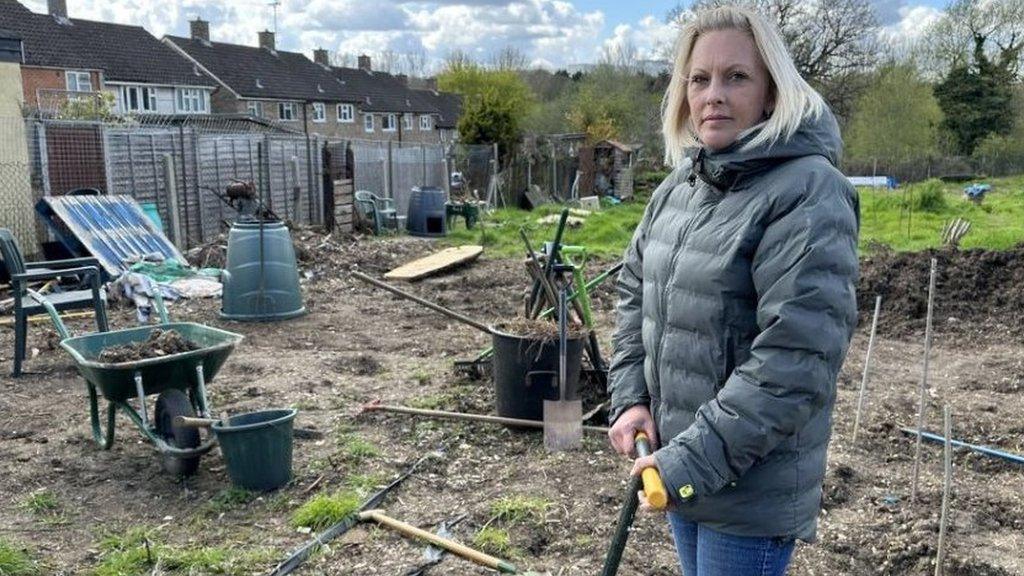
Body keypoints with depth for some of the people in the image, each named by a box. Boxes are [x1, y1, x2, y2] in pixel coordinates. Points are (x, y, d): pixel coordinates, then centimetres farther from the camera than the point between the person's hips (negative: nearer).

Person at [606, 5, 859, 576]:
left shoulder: (808, 192, -18)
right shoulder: (679, 187, 6)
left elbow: (796, 358, -25)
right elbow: (635, 293, 13)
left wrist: (694, 461, -23)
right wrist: (631, 397, 0)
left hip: (750, 489, -7)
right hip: (678, 467, 7)